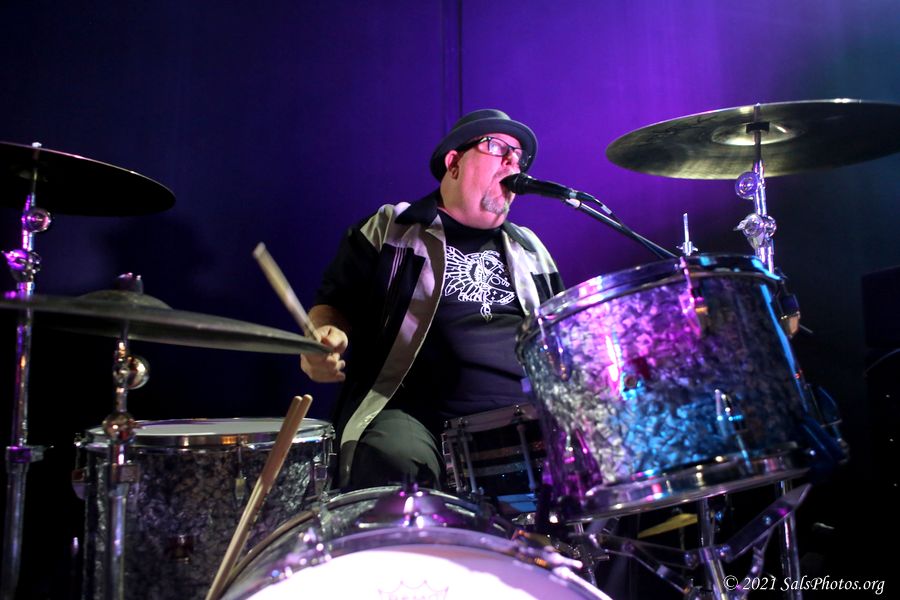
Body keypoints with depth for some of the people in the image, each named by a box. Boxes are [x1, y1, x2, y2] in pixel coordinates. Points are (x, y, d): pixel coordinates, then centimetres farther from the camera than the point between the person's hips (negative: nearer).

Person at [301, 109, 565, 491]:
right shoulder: (389, 229, 12)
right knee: (396, 463, -36)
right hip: (412, 411, -4)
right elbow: (332, 305, 11)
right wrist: (326, 336, -12)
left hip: (522, 416, 4)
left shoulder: (530, 250, 24)